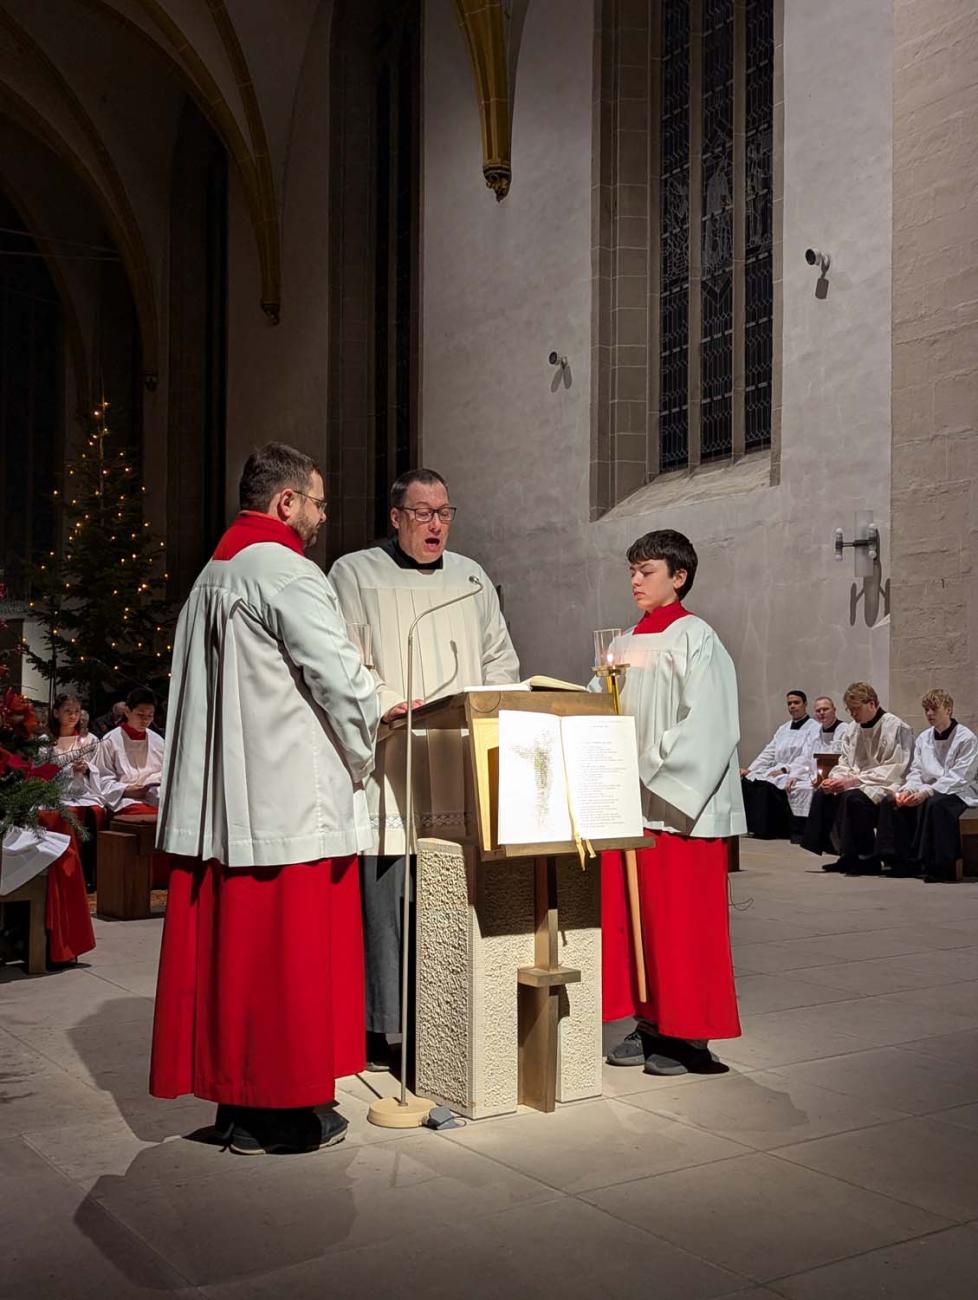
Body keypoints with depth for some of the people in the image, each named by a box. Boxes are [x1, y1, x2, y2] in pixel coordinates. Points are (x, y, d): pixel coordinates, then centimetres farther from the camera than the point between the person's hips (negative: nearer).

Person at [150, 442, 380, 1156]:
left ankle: (234, 1098, 20)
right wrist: (367, 750, 2)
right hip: (290, 800, -9)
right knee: (289, 955, -1)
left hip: (218, 802, 9)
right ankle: (285, 1111, 8)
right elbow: (340, 675, -16)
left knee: (225, 949, 11)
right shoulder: (287, 573, -12)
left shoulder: (211, 577, 18)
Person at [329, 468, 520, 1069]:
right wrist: (390, 703, -18)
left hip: (462, 769, 4)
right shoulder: (355, 574, 6)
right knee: (388, 895, -7)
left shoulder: (472, 578, 20)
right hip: (389, 766, -4)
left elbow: (501, 659, 21)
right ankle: (384, 1023, 2)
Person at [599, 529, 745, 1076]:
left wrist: (658, 780, -16)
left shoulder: (696, 639, -6)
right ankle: (649, 1023, 20)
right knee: (630, 916, 9)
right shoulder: (627, 644, 14)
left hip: (678, 805, -7)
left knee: (681, 920, -1)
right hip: (627, 804, 7)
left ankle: (689, 1036, 8)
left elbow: (706, 725, -14)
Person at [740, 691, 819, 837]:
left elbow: (807, 757, -12)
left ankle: (769, 829, -29)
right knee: (747, 781, -17)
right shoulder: (783, 728, 22)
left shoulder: (814, 728, 0)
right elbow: (768, 753, 16)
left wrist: (785, 769, -24)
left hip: (799, 773, -7)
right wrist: (750, 769, 2)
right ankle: (753, 826, -19)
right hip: (778, 771, 7)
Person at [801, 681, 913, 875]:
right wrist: (835, 779, -8)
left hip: (886, 786, -8)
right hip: (859, 783, 8)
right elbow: (844, 762, 16)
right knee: (822, 794, -11)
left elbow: (893, 771, -19)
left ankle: (868, 859, -20)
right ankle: (846, 855, -6)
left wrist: (853, 781, -23)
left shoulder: (895, 727, -13)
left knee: (853, 797, -34)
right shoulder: (854, 728, 12)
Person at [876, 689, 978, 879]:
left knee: (933, 804, -39)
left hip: (959, 793, -7)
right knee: (890, 802, -15)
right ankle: (904, 862, -12)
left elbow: (958, 777, -18)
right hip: (928, 791, 7)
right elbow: (916, 771, 10)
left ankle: (937, 866, -29)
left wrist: (927, 792, -29)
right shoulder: (923, 738, 13)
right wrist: (908, 789, -13)